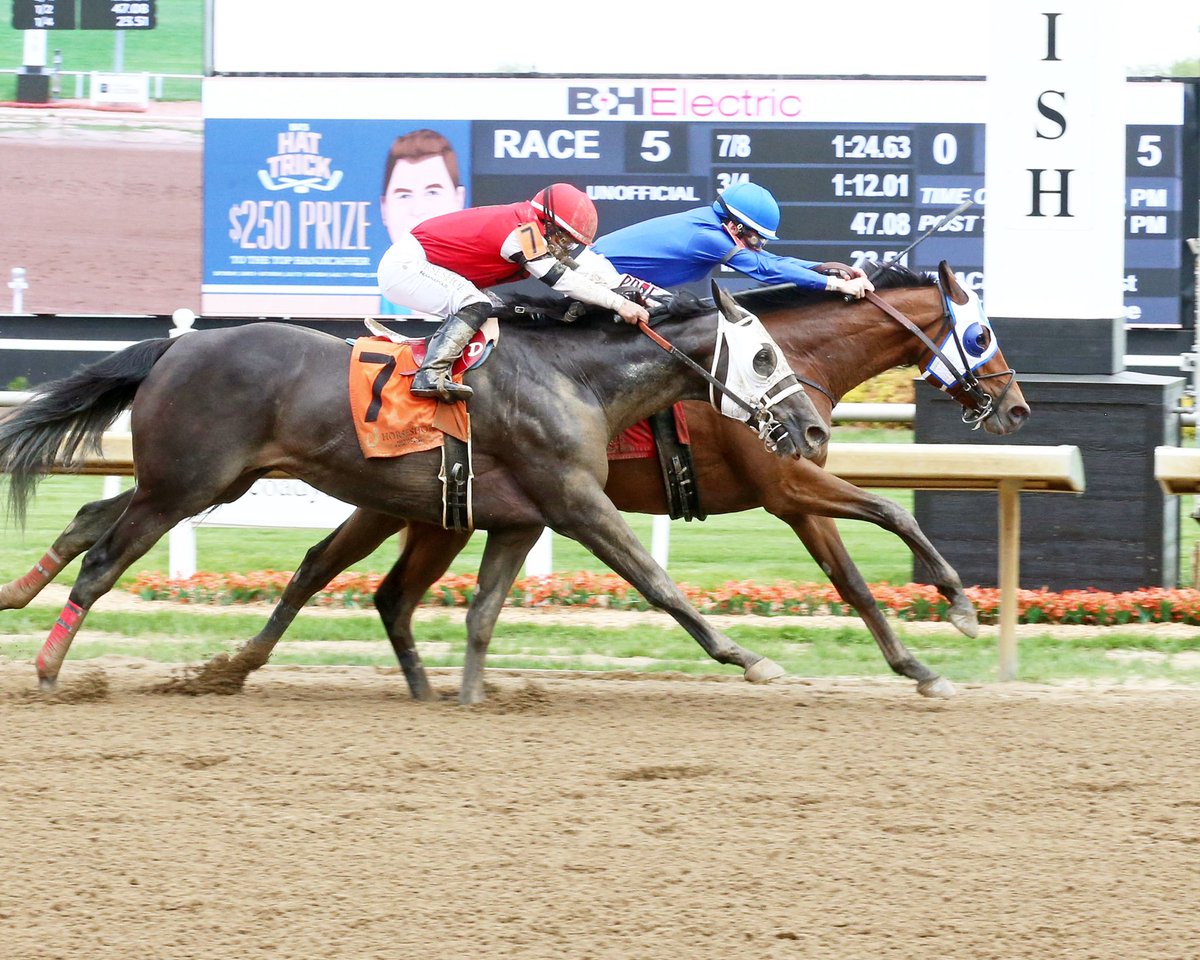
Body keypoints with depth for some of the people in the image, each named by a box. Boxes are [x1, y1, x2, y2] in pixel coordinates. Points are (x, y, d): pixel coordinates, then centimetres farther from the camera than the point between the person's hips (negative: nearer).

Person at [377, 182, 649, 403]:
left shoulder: (527, 226, 9)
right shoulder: (523, 230, -20)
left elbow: (577, 272, 12)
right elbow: (561, 279, -25)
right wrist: (618, 302, -24)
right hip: (406, 265, -11)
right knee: (474, 305, -25)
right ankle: (431, 374, -34)